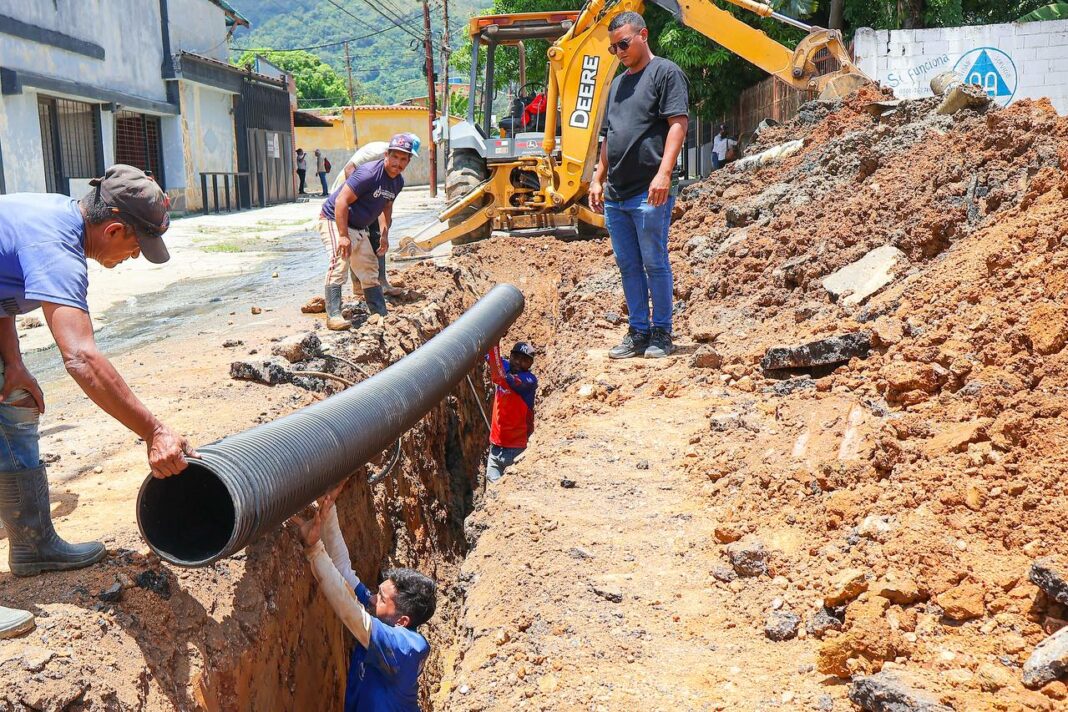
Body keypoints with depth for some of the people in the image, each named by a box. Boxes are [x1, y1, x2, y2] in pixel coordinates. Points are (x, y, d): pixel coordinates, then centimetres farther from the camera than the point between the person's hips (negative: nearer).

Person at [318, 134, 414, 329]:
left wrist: (385, 235, 16)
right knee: (340, 261, -27)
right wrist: (343, 236, -31)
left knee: (370, 271, 13)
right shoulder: (369, 173, -26)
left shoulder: (398, 182, 1)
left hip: (359, 228, 9)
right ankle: (333, 316, -30)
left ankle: (382, 315, 23)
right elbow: (341, 201, -29)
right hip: (334, 220, -9)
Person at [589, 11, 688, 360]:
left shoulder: (665, 72, -1)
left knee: (654, 264, -2)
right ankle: (638, 331, 18)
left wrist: (663, 173, -21)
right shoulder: (618, 83, 22)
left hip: (649, 193, -8)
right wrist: (598, 179, 19)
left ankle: (661, 333, 8)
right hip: (615, 194, 8)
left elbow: (678, 124, -11)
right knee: (628, 266, 10)